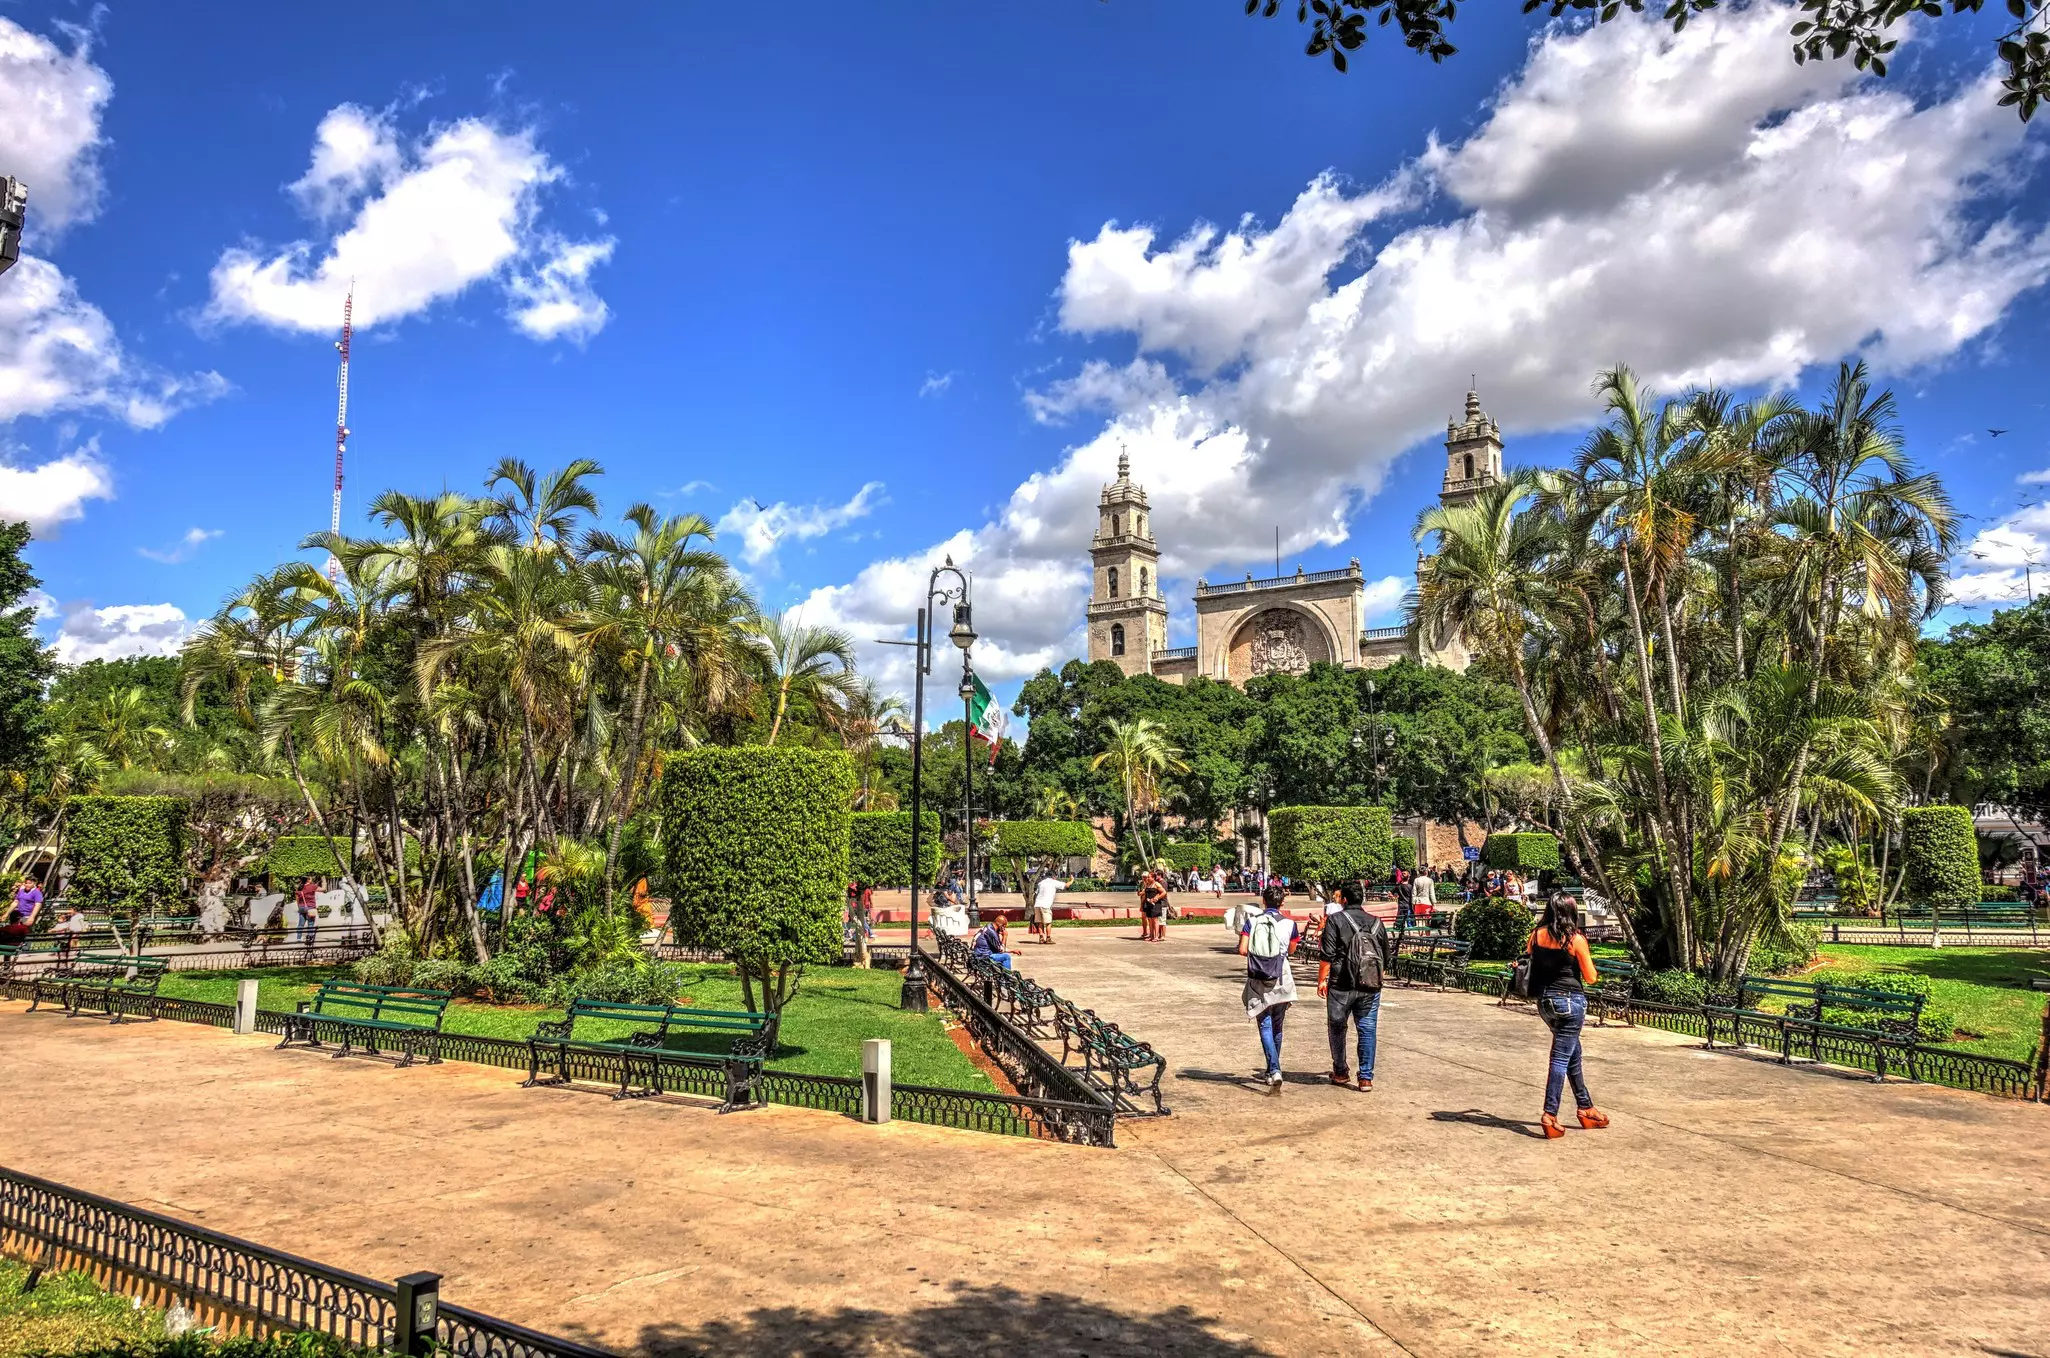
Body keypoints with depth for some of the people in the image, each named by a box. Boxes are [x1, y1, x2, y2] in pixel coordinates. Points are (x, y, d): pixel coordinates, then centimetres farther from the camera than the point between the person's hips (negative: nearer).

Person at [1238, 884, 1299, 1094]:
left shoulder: (1252, 922, -2)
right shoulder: (1289, 924, -2)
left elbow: (1242, 950, -10)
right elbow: (1291, 950, 13)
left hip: (1258, 982, -1)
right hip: (1281, 982, 1)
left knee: (1265, 1027, 0)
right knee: (1277, 1027, 17)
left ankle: (1275, 1071, -17)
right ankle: (1272, 1071, 29)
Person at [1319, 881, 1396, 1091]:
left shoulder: (1335, 920, -3)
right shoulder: (1377, 923, 10)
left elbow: (1327, 955, -10)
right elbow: (1388, 957, 14)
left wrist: (1321, 980, -3)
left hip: (1341, 986, -3)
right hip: (1371, 987, 3)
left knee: (1337, 1028, 13)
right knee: (1368, 1030, 6)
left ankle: (1340, 1072, 23)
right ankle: (1366, 1078, 3)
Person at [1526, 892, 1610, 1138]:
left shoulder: (1537, 935, 0)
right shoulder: (1576, 938, -12)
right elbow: (1590, 978, -6)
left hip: (1545, 1000, 5)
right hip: (1571, 1001, -5)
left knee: (1573, 1053, 21)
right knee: (1561, 1057, -2)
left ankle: (1586, 1108, 32)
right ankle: (1550, 1116, -5)